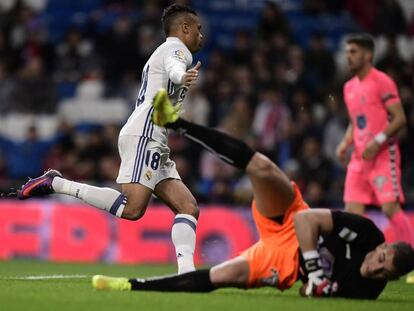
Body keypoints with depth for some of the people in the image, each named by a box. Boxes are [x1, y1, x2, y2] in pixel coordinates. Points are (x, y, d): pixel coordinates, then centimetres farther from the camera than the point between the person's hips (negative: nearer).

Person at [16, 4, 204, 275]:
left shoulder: (162, 52, 28)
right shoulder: (176, 48, -1)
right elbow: (174, 67, -27)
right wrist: (183, 76, -49)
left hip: (154, 143, 11)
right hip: (143, 136, -11)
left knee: (189, 208, 0)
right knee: (132, 209, -23)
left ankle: (186, 268, -14)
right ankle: (55, 183, -16)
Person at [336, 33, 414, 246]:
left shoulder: (382, 82, -8)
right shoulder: (349, 87, 16)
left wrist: (378, 141, -23)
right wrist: (345, 144, 8)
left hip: (383, 155, -8)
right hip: (359, 157, 8)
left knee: (390, 207, -14)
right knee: (352, 210, -1)